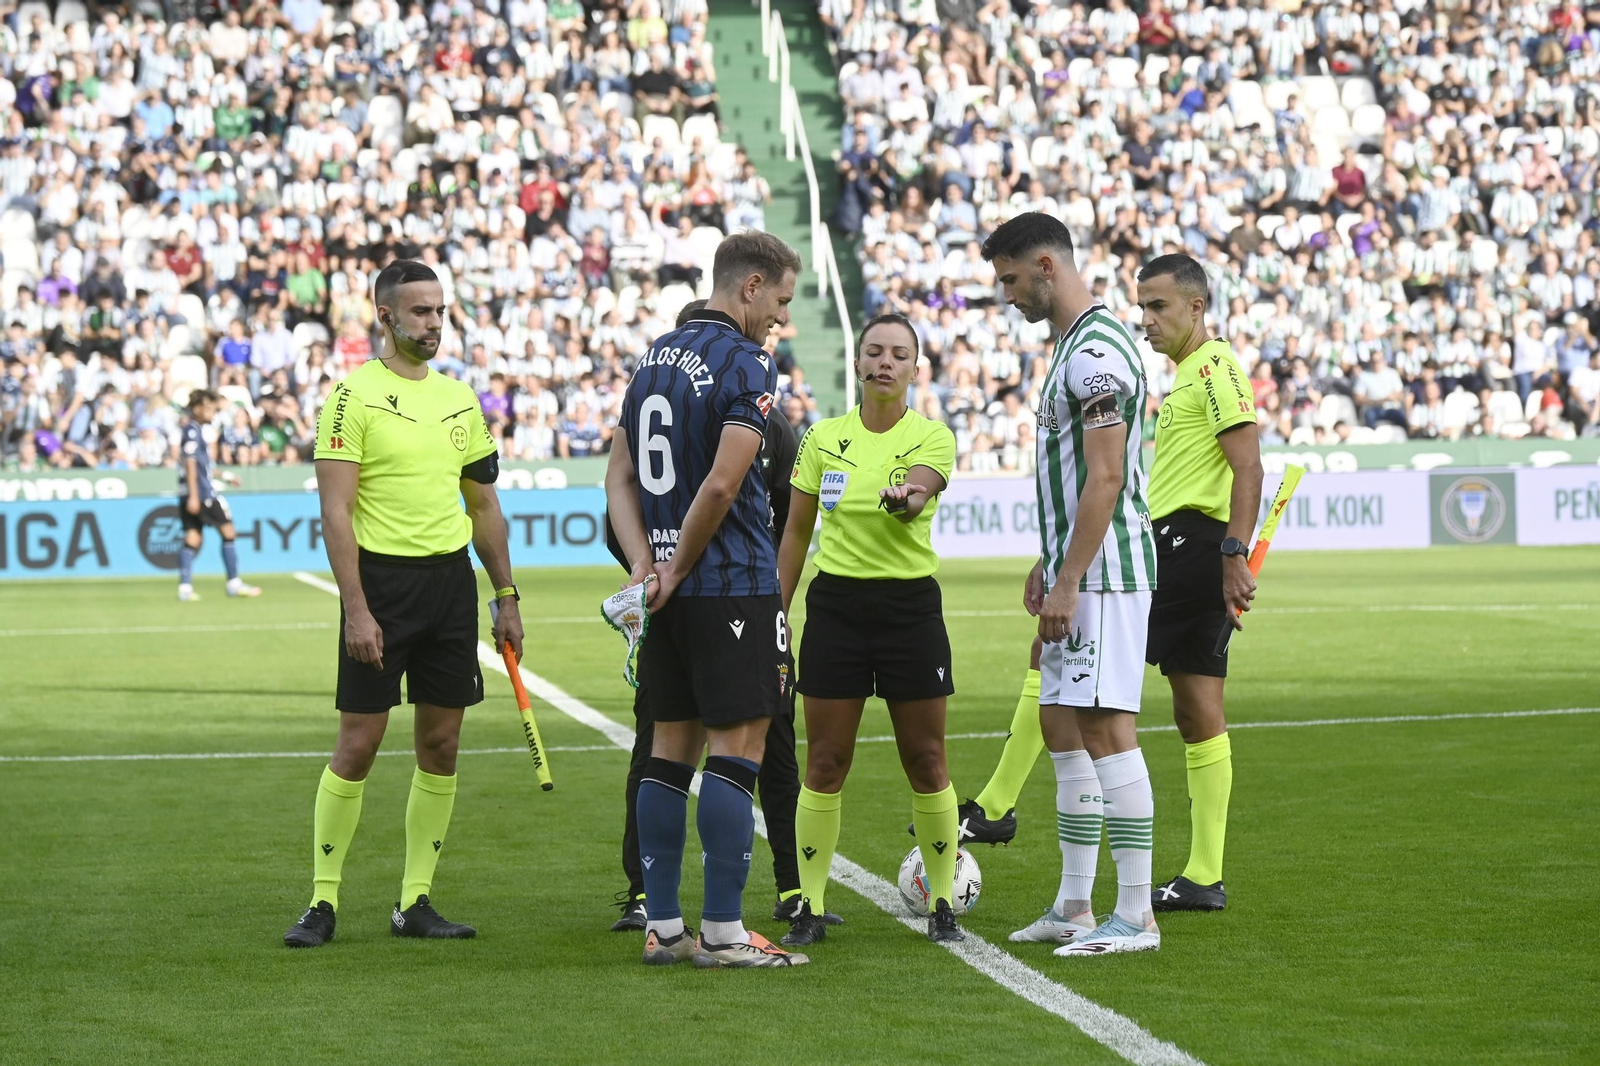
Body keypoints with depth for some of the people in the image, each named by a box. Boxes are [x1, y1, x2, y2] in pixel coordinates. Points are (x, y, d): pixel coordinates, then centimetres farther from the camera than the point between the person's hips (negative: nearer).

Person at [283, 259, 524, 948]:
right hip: (382, 580, -6)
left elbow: (484, 506, 20)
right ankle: (323, 902, 4)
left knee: (441, 745, 6)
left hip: (452, 581, 6)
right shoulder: (354, 395, -6)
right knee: (357, 745, -5)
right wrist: (356, 609, -18)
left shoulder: (460, 399, 13)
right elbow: (335, 511, -11)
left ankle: (414, 903, 13)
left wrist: (506, 597, 15)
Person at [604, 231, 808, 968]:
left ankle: (662, 927, 12)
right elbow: (720, 486, -19)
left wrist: (646, 564, 0)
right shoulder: (746, 364, -11)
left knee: (671, 747, 11)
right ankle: (723, 933, -6)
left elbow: (620, 476, 11)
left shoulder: (654, 359, 14)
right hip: (733, 586, -8)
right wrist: (676, 571, -8)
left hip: (670, 589, 8)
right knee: (736, 747, -4)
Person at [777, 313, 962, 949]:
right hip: (836, 604, 2)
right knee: (825, 762, 0)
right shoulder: (823, 438, 5)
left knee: (926, 761, 1)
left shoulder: (931, 438, -3)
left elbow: (917, 491, -26)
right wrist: (775, 611, 9)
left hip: (910, 606, -2)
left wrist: (905, 499, -49)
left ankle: (941, 902, 13)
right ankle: (811, 906, 7)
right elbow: (796, 532, 12)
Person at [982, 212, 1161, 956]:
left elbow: (1106, 479, -20)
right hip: (1077, 572, 11)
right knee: (1062, 729, 12)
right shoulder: (1072, 345, 17)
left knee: (1106, 732, -11)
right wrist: (1049, 562, 23)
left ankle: (1135, 916, -10)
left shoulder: (1097, 353, -16)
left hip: (1102, 576, -11)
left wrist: (1068, 582, -21)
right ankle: (1074, 908, 18)